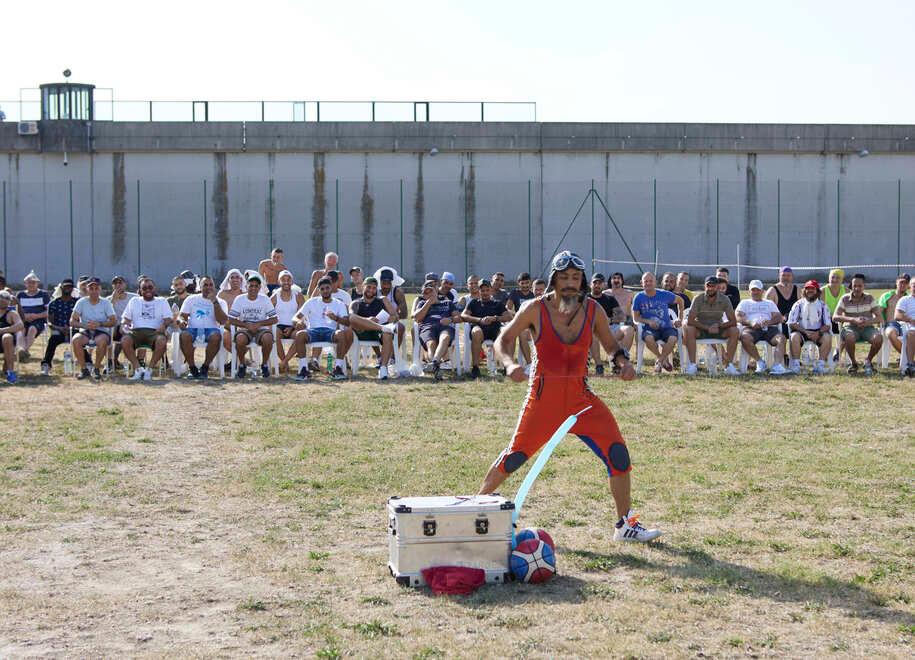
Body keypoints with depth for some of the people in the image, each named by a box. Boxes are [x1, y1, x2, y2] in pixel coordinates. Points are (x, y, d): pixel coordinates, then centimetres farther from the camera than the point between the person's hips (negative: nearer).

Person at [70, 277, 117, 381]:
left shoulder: (106, 303, 3)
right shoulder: (81, 302, 3)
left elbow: (114, 322, -4)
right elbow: (72, 321, -3)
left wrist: (99, 324, -21)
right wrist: (85, 325, -21)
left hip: (101, 331, -1)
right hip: (85, 331, 1)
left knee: (102, 341, -36)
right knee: (75, 340, -31)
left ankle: (96, 368, -17)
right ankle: (83, 369, -16)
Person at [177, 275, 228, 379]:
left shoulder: (220, 302, 13)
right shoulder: (191, 299, 18)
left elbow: (222, 321, -3)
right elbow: (182, 315, 11)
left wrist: (214, 302, -8)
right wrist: (181, 321, -14)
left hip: (211, 329, -1)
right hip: (193, 328, 1)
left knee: (216, 336, -37)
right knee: (184, 335, -35)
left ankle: (205, 368, -20)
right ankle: (192, 368, -19)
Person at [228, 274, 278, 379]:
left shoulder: (265, 299, 2)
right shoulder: (239, 299, 1)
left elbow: (274, 319, 0)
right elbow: (231, 320, -1)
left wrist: (258, 324, -14)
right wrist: (247, 325, -15)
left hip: (261, 329, 0)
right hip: (244, 330, 0)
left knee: (268, 338, -34)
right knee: (240, 339, -35)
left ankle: (264, 365, -9)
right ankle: (242, 365, -10)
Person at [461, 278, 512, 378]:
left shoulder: (498, 304, 29)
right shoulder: (473, 302, 27)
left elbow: (509, 317, 13)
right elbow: (463, 316, 10)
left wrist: (495, 318, -6)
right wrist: (480, 320, -6)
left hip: (495, 329, 1)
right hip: (479, 326, -1)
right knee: (476, 332, -40)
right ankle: (475, 367, -39)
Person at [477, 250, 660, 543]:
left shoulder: (593, 310, 1)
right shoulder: (536, 309, -7)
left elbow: (610, 345, 14)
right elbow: (503, 340, 0)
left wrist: (623, 361, -7)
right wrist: (509, 363, -20)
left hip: (580, 396, 3)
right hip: (543, 396, -3)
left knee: (617, 452, -7)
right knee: (515, 455, -3)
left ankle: (625, 524, 5)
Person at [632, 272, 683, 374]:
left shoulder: (664, 295, 0)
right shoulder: (639, 297, 0)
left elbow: (680, 300, 18)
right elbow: (635, 318, 4)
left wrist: (679, 318, 10)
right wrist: (648, 321, -13)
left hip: (666, 327, 0)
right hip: (649, 328, 0)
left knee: (673, 338, -34)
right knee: (648, 339, -37)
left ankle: (660, 361, -6)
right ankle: (665, 359, -7)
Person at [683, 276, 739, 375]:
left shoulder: (724, 299, -7)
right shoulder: (698, 299, -11)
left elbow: (733, 321, -8)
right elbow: (690, 321, -19)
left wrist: (719, 326, -24)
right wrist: (707, 328, -26)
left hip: (718, 330, 2)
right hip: (700, 330, -2)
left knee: (734, 331, -25)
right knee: (688, 329, -33)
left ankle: (729, 365, -23)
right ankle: (692, 364, -31)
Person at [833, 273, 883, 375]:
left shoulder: (869, 298, 5)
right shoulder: (845, 299, 0)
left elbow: (879, 317, 0)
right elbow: (835, 317, -12)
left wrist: (868, 322, -23)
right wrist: (853, 320, -26)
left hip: (867, 328, 2)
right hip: (851, 328, -2)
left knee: (878, 338, -31)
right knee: (849, 338, -38)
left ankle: (868, 360, 0)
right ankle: (853, 363, -10)